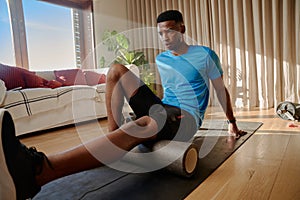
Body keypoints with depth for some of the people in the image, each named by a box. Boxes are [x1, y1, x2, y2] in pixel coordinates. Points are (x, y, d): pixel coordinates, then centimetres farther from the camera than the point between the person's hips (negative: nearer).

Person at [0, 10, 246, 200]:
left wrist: (233, 123, 18)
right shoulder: (161, 59, 16)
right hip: (160, 108, 6)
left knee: (144, 124, -44)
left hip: (187, 117, -6)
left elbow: (221, 90, 11)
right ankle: (114, 134, -20)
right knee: (116, 70, -6)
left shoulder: (205, 55, 3)